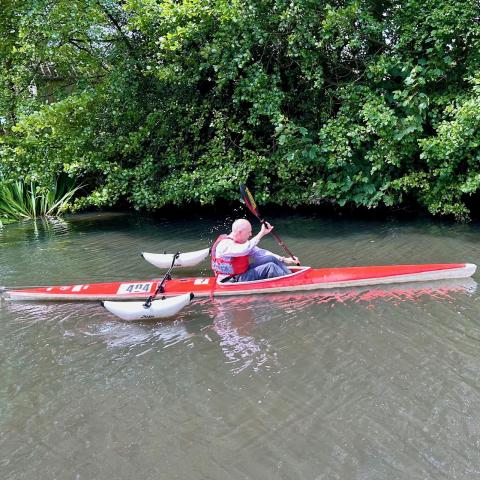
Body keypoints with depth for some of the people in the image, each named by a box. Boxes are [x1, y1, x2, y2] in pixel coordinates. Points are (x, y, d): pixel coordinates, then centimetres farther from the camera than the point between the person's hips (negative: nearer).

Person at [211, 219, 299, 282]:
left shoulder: (241, 242, 6)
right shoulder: (225, 244, -22)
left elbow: (260, 252, 6)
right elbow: (245, 250, -38)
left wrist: (284, 259, -1)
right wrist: (262, 233, -34)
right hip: (233, 281, -9)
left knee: (272, 258, -5)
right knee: (270, 266, -20)